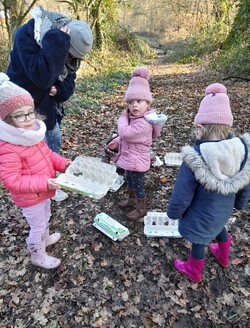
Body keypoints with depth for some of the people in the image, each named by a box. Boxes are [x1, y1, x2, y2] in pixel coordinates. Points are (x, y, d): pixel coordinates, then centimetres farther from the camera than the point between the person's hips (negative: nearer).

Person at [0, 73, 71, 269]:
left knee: (46, 218, 31)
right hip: (29, 199, -8)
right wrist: (44, 183, -36)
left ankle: (46, 239, 60)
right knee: (37, 227, 14)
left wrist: (63, 164, -8)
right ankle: (38, 257, 41)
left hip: (43, 191, 8)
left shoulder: (33, 133, -7)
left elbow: (46, 155, 7)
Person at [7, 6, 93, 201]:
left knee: (54, 142, 17)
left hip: (47, 102, 7)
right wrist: (58, 43, -42)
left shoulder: (67, 43, -9)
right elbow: (41, 77, -40)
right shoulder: (27, 35, -30)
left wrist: (59, 90, -22)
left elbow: (69, 77, -1)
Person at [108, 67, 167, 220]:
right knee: (129, 181, 28)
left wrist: (123, 117, -17)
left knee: (138, 185, 9)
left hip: (137, 161, -10)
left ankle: (141, 209, 31)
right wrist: (116, 142, 5)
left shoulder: (143, 123, -31)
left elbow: (125, 133, -32)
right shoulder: (135, 117, 2)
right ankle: (132, 199, 52)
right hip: (130, 158, 10)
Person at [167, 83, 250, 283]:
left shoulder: (196, 157, -36)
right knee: (219, 227, 35)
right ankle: (223, 257, 65)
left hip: (201, 215, -6)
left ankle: (193, 271, 51)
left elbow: (182, 195, -26)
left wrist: (173, 213, -6)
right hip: (224, 210, 6)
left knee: (198, 241, 20)